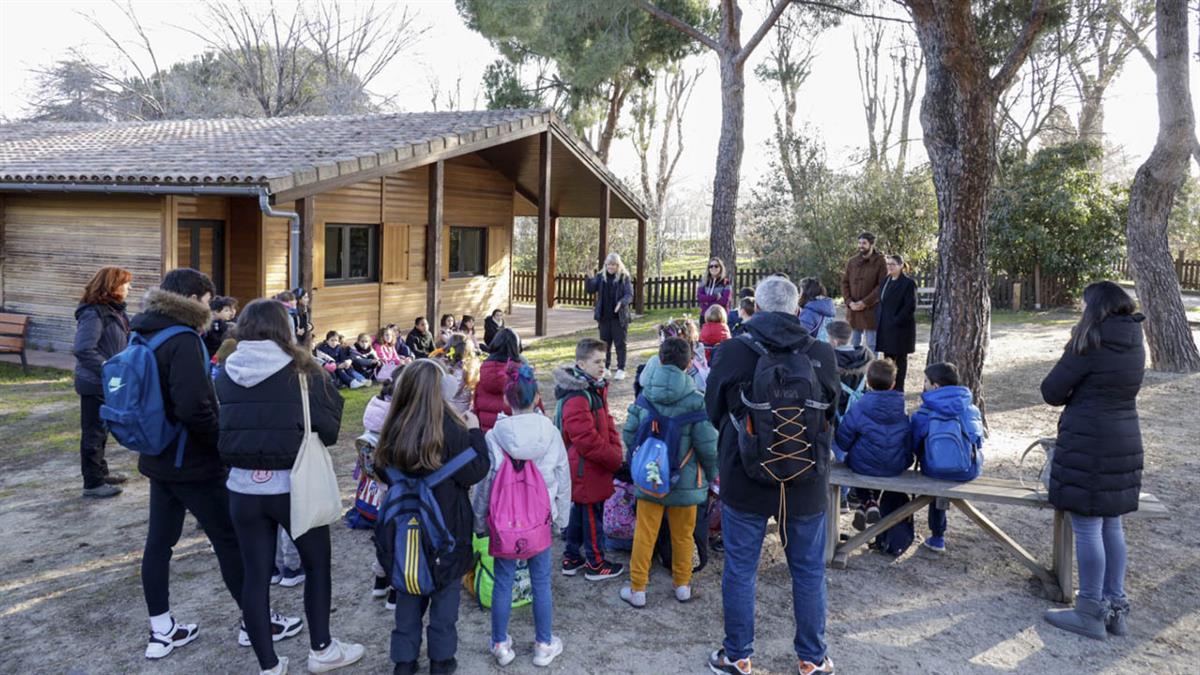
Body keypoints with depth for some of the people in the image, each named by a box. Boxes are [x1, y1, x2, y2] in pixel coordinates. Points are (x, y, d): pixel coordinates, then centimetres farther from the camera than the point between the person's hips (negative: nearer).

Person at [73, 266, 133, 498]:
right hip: (95, 384, -9)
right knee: (94, 432, 1)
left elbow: (122, 342, 16)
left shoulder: (112, 310, 8)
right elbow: (83, 350, -28)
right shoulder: (93, 313, -21)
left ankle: (101, 471, 34)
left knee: (102, 430, 20)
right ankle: (93, 483, 10)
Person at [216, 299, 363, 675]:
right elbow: (330, 430, -8)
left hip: (243, 488, 3)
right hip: (292, 486, -3)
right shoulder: (302, 372, -10)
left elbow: (219, 430, 10)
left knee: (255, 575, 11)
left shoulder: (226, 374, 1)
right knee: (317, 564, 16)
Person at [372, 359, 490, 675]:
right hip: (446, 525, -4)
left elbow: (382, 472, 7)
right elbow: (475, 472, -13)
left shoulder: (394, 427, -6)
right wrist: (474, 431, -6)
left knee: (409, 589, 17)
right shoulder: (449, 428, -19)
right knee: (445, 589, 12)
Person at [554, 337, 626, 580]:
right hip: (586, 469, -10)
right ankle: (596, 564, 19)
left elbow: (606, 422, 14)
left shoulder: (595, 388, 8)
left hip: (585, 467, 10)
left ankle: (571, 558, 33)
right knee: (592, 514, 4)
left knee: (580, 510, 19)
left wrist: (616, 449, -1)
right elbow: (587, 439, -27)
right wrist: (615, 459, -17)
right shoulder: (576, 397, -25)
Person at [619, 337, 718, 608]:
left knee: (644, 533, 11)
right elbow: (707, 444, -14)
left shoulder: (645, 395, -8)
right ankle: (682, 585, 31)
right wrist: (712, 473, 4)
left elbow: (628, 433, -2)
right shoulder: (695, 400, -17)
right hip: (685, 480, -1)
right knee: (683, 535, 16)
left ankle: (637, 589, 18)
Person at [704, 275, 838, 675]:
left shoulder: (730, 353, -14)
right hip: (806, 483, 1)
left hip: (744, 480, -1)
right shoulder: (822, 355, -10)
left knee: (740, 570, 13)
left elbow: (714, 412, 2)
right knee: (809, 572, 17)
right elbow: (832, 413, 6)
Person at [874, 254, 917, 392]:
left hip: (900, 327, -7)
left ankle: (898, 388, 10)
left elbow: (910, 307, -16)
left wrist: (896, 321, -18)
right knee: (888, 356, 12)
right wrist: (878, 320, 6)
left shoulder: (908, 283, -11)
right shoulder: (886, 281, 12)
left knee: (900, 358, 3)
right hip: (885, 327, 7)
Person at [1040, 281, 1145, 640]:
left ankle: (1090, 613, 8)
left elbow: (1051, 391, -11)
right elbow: (1117, 390, 13)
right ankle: (1115, 606, 25)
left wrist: (1074, 395, 7)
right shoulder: (1135, 343, 8)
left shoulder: (1090, 344, -15)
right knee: (1111, 524, 16)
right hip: (1125, 443, 8)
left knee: (1087, 527, 0)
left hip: (1087, 444, -8)